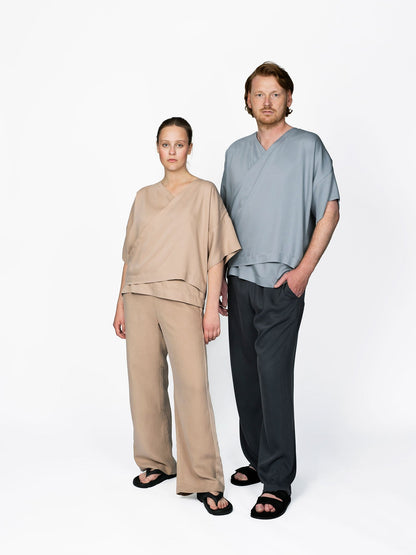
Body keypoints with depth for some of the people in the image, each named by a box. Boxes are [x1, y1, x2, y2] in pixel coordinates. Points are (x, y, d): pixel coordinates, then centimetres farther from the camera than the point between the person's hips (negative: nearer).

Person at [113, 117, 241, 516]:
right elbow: (130, 255, 17)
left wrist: (212, 307, -7)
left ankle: (204, 481, -2)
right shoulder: (144, 197, 16)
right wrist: (121, 304, 13)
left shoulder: (204, 192, 5)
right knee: (145, 382, 6)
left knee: (192, 385, -11)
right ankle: (156, 463, 23)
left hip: (182, 298, -4)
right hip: (139, 297, 4)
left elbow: (215, 254, 0)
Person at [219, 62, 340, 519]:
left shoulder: (308, 146, 0)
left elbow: (329, 211, -2)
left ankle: (277, 482, 1)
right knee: (245, 375, 10)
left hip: (281, 282, -5)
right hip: (239, 280, 5)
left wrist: (303, 269, -10)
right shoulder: (236, 152, 14)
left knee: (273, 377, -8)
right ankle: (257, 459, 26)